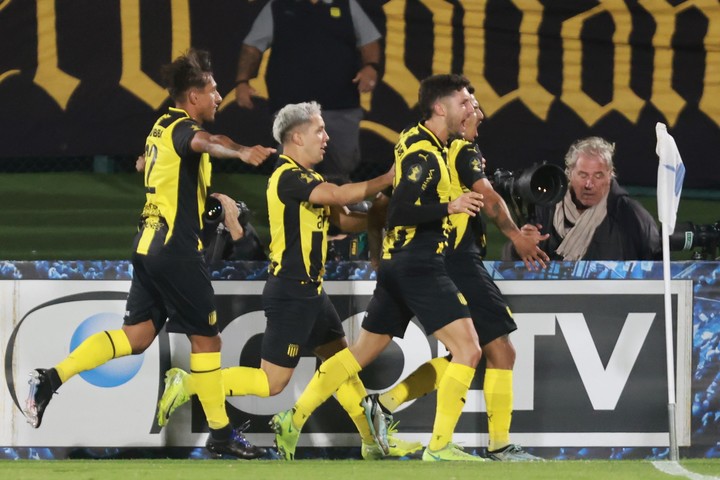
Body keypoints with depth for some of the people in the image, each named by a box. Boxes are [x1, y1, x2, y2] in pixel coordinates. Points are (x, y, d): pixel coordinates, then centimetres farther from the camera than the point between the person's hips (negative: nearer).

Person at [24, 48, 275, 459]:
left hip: (150, 244, 9)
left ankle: (52, 378, -4)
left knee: (137, 335, 7)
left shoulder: (164, 126, 15)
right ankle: (221, 433, 7)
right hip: (178, 249, -9)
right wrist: (240, 152, -57)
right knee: (206, 336, 0)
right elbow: (201, 143, -39)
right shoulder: (182, 128, -13)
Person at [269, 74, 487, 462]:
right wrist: (450, 207, -27)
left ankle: (293, 420, 17)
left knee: (364, 350, 16)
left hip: (398, 265, 10)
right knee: (468, 350, -10)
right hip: (419, 266, -10)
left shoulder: (417, 142, 13)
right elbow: (398, 213, -22)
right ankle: (439, 448, -12)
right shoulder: (424, 154, -15)